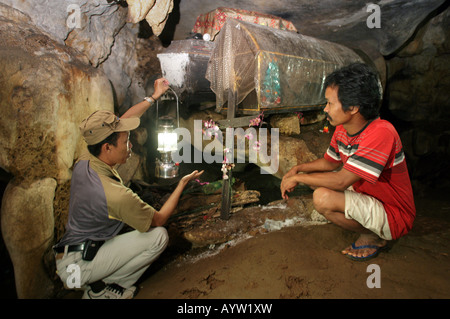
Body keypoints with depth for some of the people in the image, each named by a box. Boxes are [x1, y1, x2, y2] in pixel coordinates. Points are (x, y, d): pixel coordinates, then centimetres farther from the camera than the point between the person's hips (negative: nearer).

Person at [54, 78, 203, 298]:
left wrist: (153, 97, 9)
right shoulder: (116, 195, -31)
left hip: (66, 253, 8)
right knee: (158, 236, -12)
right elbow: (158, 220, -14)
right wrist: (182, 184, -5)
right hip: (78, 266, -8)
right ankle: (101, 289, 0)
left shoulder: (83, 164, -8)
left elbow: (121, 122, 4)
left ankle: (98, 285, 10)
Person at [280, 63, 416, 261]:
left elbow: (341, 181, -33)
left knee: (323, 198, -29)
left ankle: (373, 237, -1)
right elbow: (330, 163, 12)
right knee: (312, 176, 6)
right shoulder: (342, 129, -4)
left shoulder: (381, 133, -31)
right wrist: (297, 169, -4)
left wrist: (298, 178, -21)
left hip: (393, 216, -9)